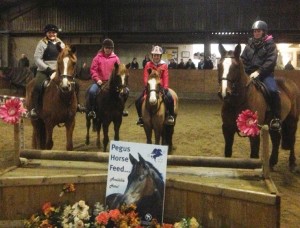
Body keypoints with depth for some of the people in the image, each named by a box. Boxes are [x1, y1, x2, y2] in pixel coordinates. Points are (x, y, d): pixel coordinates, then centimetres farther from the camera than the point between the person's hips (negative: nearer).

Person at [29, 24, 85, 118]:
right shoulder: (42, 43, 1)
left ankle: (76, 104, 14)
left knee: (75, 85, -2)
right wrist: (48, 69, -17)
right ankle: (34, 108, -20)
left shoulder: (61, 44, 15)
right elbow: (37, 59, -6)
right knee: (37, 87, -29)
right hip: (44, 71, -4)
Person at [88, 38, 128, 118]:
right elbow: (93, 69, -1)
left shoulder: (115, 58, 5)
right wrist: (97, 79, -13)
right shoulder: (98, 57, 2)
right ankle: (91, 110, -9)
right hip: (100, 81, -2)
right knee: (92, 91, -30)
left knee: (125, 90, -11)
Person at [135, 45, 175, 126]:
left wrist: (165, 88, -16)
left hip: (160, 87, -1)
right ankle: (141, 117, 10)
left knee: (169, 98, -28)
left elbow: (165, 77, -3)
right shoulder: (148, 64, 6)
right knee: (138, 101, -12)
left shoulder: (164, 65, 4)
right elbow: (145, 77, -1)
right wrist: (147, 85, -18)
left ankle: (170, 115, -8)